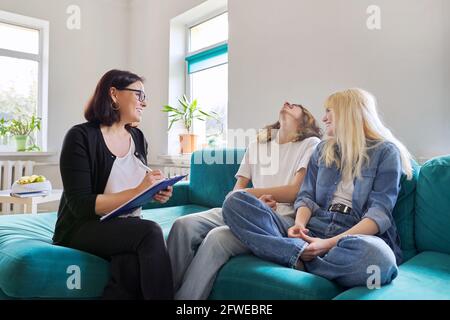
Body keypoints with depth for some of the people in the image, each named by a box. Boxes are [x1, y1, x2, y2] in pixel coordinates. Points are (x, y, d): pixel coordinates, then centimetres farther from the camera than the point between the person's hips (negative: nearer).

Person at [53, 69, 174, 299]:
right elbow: (81, 205, -18)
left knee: (132, 265, -32)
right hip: (83, 228, -4)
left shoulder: (138, 138, 8)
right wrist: (136, 192, -24)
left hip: (126, 228, 4)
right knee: (151, 232, -31)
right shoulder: (81, 136, -11)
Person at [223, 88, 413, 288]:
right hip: (313, 228, 4)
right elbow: (306, 196, 12)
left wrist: (330, 243, -21)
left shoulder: (386, 151, 4)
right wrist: (299, 224, -12)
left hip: (357, 234, -3)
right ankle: (304, 253, -26)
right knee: (236, 202, -14)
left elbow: (379, 213, -7)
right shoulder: (323, 149, 19)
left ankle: (301, 260, -18)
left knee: (376, 255, -42)